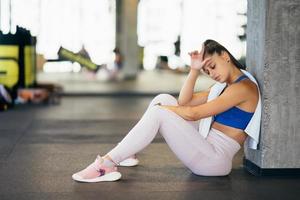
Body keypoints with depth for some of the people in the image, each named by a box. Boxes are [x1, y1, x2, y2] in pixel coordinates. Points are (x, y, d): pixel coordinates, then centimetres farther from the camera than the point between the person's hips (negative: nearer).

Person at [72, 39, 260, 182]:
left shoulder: (243, 87, -13)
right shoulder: (226, 86, 18)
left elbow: (193, 114, -18)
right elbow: (184, 101, 14)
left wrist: (160, 108, -6)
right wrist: (194, 71, 3)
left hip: (215, 160, -9)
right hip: (207, 148, 9)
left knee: (158, 113, -23)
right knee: (163, 98, 6)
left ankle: (107, 164, -22)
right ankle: (127, 153, 10)